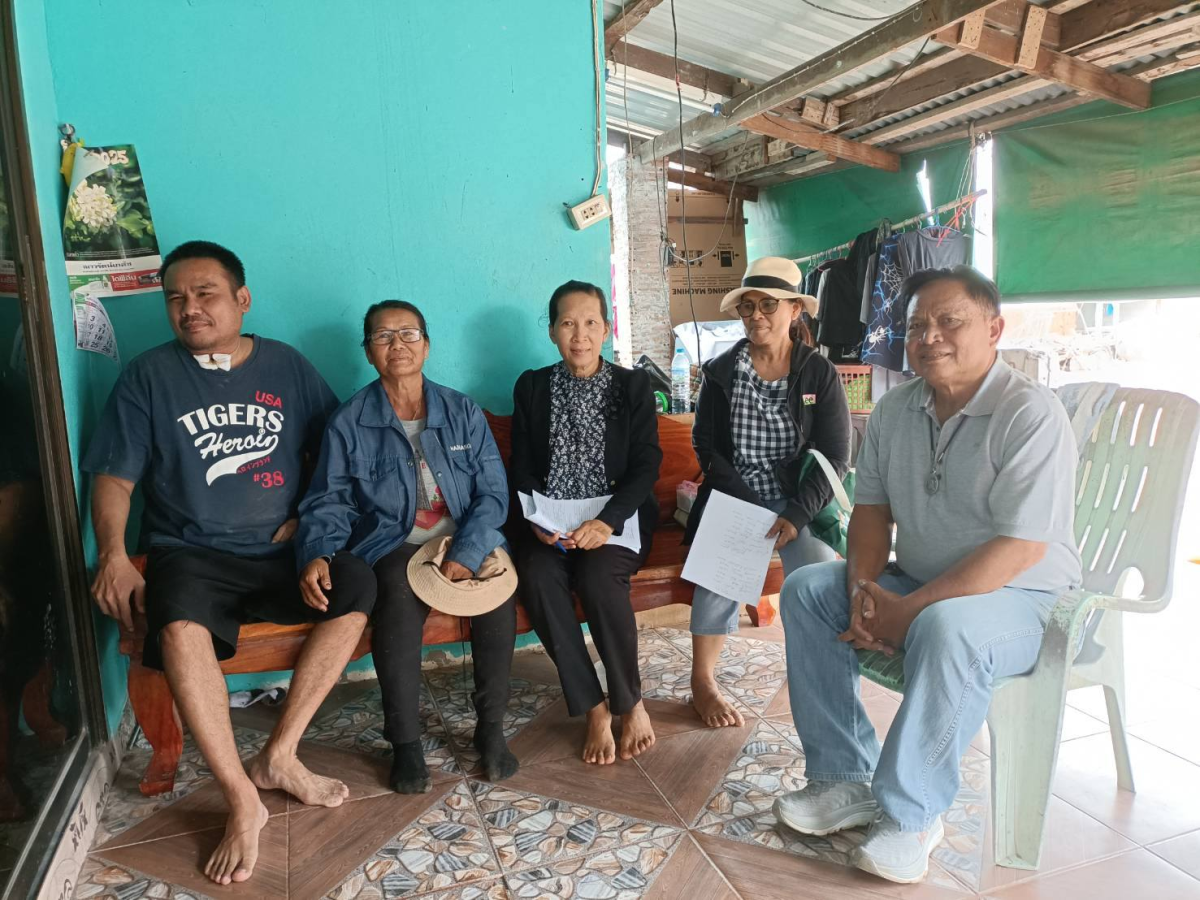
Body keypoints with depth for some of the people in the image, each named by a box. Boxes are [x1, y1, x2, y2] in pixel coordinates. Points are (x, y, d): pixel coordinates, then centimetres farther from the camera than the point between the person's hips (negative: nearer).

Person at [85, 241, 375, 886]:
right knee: (179, 630, -33)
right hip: (191, 552, -2)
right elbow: (113, 477, 2)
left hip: (280, 550, 2)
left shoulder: (286, 366, 8)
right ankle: (241, 799, -20)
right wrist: (114, 556, -13)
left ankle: (278, 756, -11)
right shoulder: (149, 375, 4)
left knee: (356, 594, -24)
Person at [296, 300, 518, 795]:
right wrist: (317, 554, -18)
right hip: (391, 545, -1)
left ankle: (490, 727, -11)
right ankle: (404, 741, -15)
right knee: (400, 598, -34)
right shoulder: (348, 423, 5)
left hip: (466, 541, 2)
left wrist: (466, 553, -15)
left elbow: (492, 492, 1)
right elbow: (329, 503, 4)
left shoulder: (463, 412, 8)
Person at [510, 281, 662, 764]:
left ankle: (631, 702, -10)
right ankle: (594, 709, -17)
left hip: (617, 518, -1)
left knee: (597, 575, -32)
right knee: (537, 577, -30)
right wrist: (539, 521, -14)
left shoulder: (633, 384, 6)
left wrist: (607, 521, -19)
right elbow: (522, 467, 6)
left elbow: (647, 465, -2)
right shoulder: (531, 386, 10)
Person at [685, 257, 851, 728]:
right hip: (735, 497, 0)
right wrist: (746, 505, -11)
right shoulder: (720, 372, 4)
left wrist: (797, 514, -17)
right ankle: (703, 682, -11)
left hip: (801, 500, 0)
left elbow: (835, 457, -3)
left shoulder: (820, 374, 1)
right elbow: (707, 446, 2)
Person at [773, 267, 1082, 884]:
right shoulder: (896, 409, 4)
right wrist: (863, 588, -12)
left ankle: (910, 814, -17)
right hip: (919, 582, 7)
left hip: (1023, 599, -7)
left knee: (945, 628, -37)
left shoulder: (1031, 415, -18)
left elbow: (1020, 548, -25)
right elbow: (872, 506, 7)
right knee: (805, 591, -8)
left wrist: (906, 612, -26)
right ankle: (847, 780, -5)